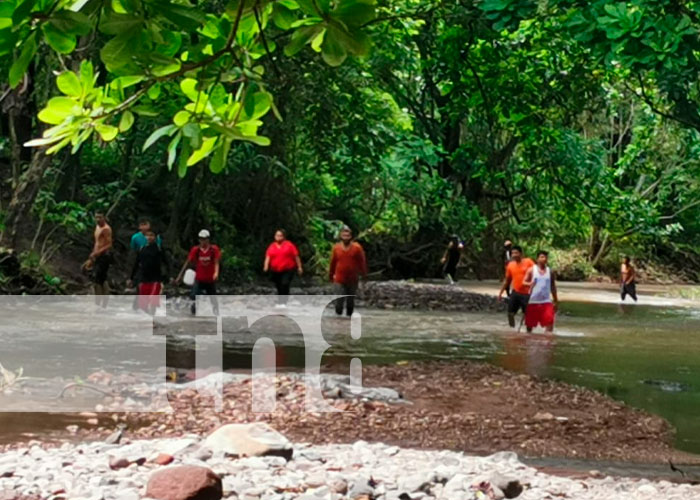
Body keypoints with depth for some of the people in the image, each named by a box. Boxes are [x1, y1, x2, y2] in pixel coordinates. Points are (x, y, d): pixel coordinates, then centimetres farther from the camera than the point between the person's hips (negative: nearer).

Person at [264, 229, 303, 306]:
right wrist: (266, 266, -16)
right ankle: (279, 303, 23)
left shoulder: (289, 245, 0)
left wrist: (299, 267, 1)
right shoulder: (272, 246, 9)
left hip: (288, 270, -3)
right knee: (279, 287, 9)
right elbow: (268, 256, 1)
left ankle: (283, 303, -18)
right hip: (275, 271, 3)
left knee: (285, 285, -19)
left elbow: (296, 256, 2)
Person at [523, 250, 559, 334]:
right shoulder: (531, 270, 1)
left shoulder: (550, 272, 7)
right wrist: (529, 284, -26)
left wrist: (556, 301, 12)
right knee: (529, 324, 7)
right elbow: (524, 282, -2)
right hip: (532, 301, -1)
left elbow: (553, 287, 13)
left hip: (546, 301, 1)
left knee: (549, 322, -15)